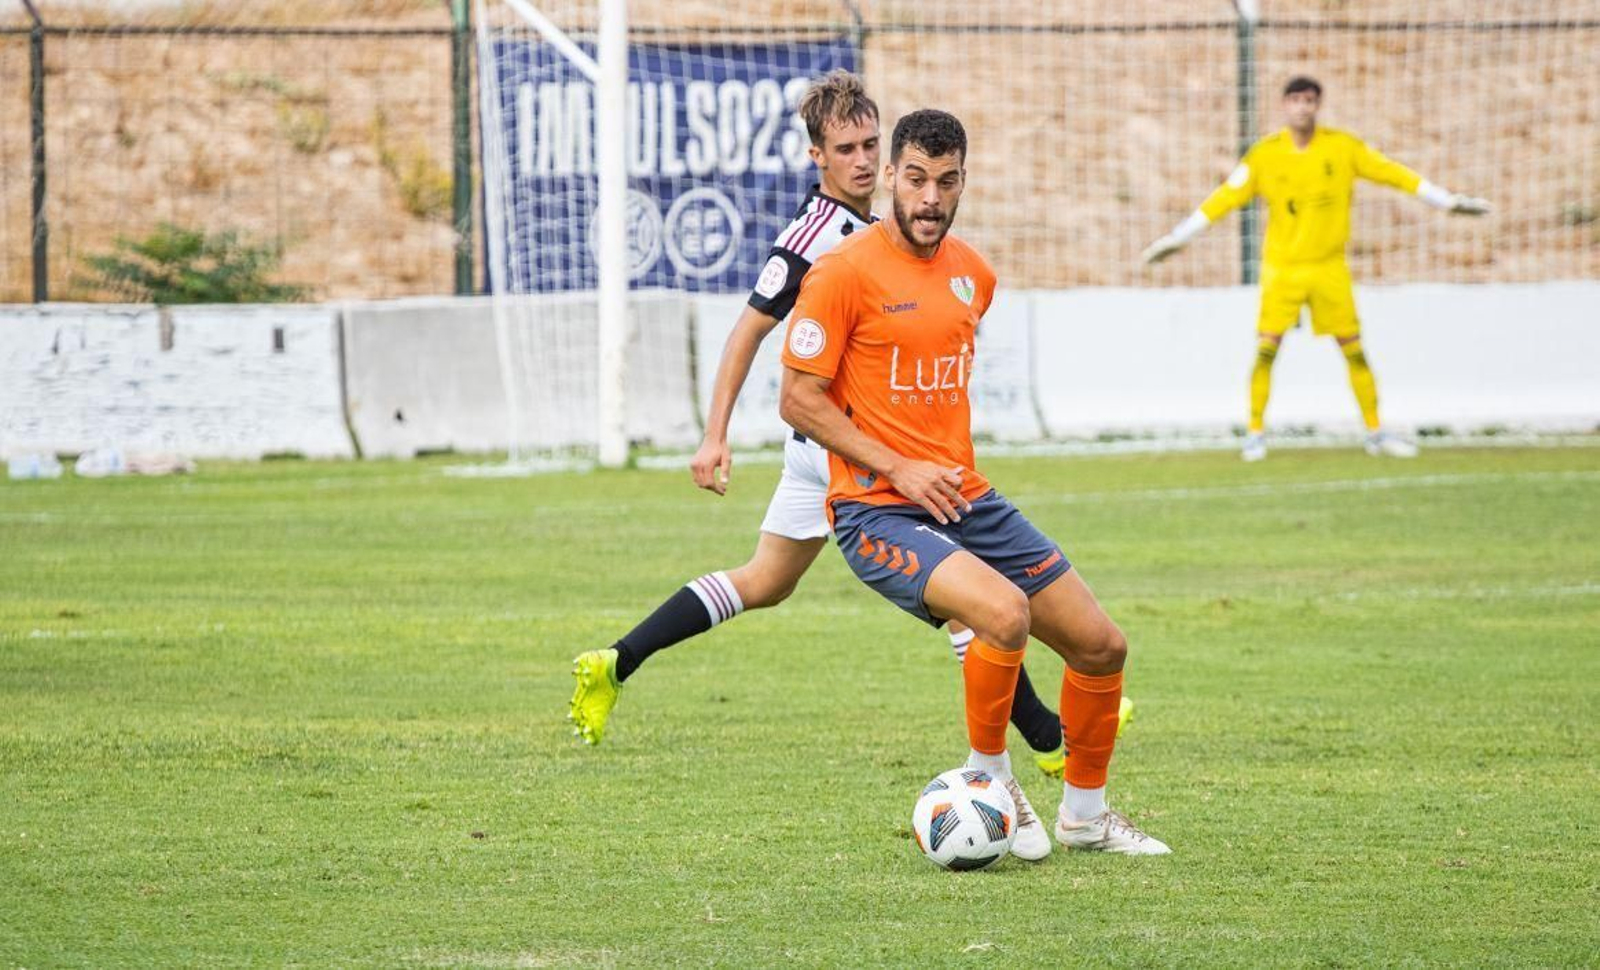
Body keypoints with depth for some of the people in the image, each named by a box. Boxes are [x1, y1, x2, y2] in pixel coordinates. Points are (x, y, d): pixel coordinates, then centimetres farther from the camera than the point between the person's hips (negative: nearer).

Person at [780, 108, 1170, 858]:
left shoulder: (974, 275, 11)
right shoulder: (845, 273, -11)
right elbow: (798, 400, -10)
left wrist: (952, 467, 16)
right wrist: (899, 468, -16)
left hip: (967, 501, 7)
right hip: (879, 509, -7)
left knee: (1101, 646, 5)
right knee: (1003, 610, -32)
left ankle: (1084, 815, 27)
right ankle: (989, 775, -8)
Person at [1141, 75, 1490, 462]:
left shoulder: (1342, 147, -3)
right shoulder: (1264, 155, -5)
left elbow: (1392, 173, 1)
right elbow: (1226, 198, -3)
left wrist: (1448, 201, 2)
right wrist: (1177, 237, -5)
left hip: (1329, 267, 1)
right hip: (1281, 267, -1)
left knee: (1354, 350, 1)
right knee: (1266, 350, -9)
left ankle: (1375, 433, 12)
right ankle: (1256, 433, 3)